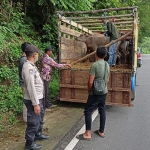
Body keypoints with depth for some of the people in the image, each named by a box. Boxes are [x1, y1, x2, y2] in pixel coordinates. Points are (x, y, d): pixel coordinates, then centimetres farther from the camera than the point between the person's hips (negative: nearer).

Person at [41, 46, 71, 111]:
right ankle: (43, 107, 9)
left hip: (46, 77, 10)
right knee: (45, 93, -1)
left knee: (47, 92, 18)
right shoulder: (48, 59, -19)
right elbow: (57, 65, -18)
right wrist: (66, 65, -9)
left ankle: (48, 105, 30)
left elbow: (51, 62, 29)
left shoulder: (44, 57, 11)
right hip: (45, 78, -10)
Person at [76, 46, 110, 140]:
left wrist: (89, 90, -4)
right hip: (104, 92, 8)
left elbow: (90, 81, -20)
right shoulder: (107, 65, 4)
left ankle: (88, 134, 7)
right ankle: (101, 131, 27)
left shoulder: (95, 65, -19)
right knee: (102, 111, 15)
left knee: (88, 111, 2)